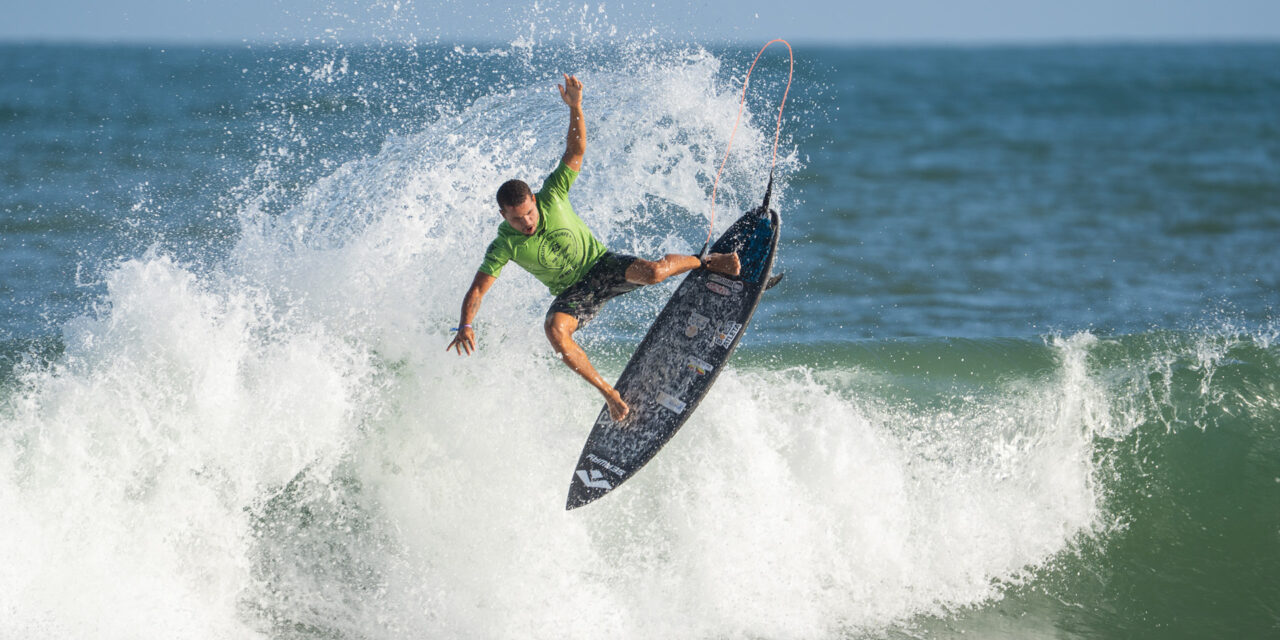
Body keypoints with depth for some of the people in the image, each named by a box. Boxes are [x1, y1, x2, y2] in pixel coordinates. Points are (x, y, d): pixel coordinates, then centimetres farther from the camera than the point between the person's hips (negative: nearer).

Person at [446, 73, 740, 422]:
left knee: (652, 272, -30)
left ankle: (705, 263, 5)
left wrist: (575, 107, -32)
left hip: (602, 265, 0)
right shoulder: (505, 246, -18)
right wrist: (465, 325, -36)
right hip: (573, 294, 0)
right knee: (555, 330, -33)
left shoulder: (552, 196, -17)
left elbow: (576, 151, -18)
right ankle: (609, 393, -20)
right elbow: (477, 290, -19)